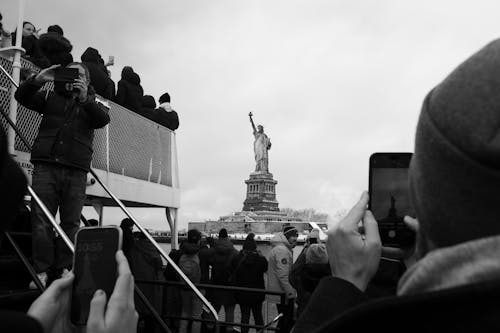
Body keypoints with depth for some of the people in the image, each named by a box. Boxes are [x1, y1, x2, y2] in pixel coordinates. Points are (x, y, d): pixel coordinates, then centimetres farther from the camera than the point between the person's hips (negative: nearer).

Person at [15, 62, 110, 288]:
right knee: (41, 221, -3)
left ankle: (66, 270, 5)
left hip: (76, 172, 0)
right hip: (46, 166, 0)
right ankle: (41, 271, 2)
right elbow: (21, 96, 6)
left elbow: (103, 119, -3)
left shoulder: (92, 104, 18)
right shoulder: (51, 97, 19)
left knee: (71, 222, -2)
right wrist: (39, 79, -11)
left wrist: (85, 99, -19)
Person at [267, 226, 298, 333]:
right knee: (287, 323, -1)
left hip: (278, 292, 10)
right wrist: (291, 293, -20)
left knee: (284, 321, 19)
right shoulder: (282, 250, -20)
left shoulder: (278, 248, 14)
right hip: (283, 294, -10)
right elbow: (283, 275, -25)